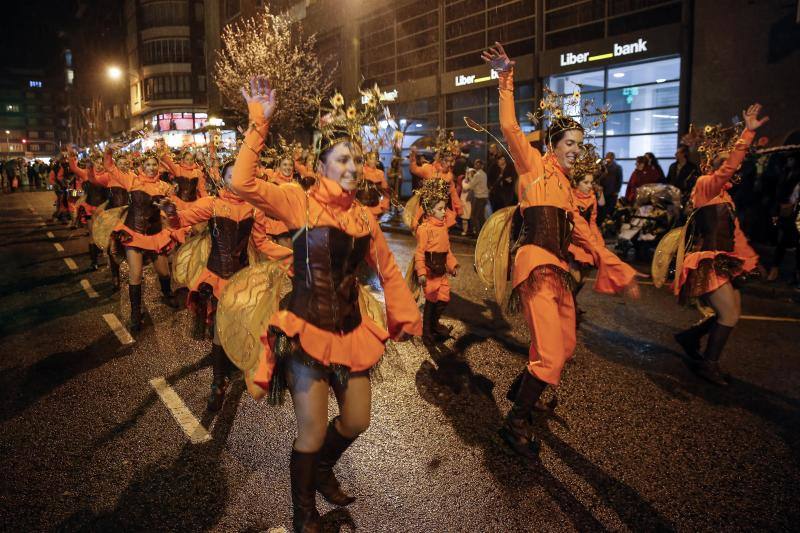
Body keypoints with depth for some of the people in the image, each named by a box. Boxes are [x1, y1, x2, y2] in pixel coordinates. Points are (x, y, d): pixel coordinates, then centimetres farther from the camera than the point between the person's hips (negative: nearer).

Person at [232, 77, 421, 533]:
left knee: (357, 421, 14)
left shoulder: (364, 216, 4)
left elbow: (389, 271, 12)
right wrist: (259, 122, -24)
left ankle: (323, 471, 47)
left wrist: (408, 317, 10)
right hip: (306, 332, -5)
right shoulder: (301, 203, -9)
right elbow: (244, 183, -23)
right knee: (313, 433, 1)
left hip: (350, 331, 5)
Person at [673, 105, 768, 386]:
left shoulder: (723, 193, 18)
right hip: (706, 262, -9)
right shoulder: (706, 184, -9)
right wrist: (748, 133, -33)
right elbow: (727, 168, -29)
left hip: (721, 261, 10)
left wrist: (746, 258, 19)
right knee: (730, 313, -9)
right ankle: (709, 364, 4)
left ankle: (689, 337, 28)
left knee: (730, 312, 13)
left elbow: (732, 229, 21)